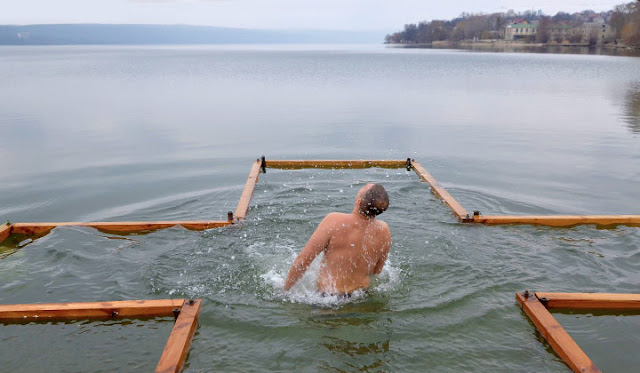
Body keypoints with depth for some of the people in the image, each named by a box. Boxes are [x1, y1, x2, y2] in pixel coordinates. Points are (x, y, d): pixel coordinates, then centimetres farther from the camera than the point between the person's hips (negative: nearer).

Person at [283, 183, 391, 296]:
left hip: (328, 295, -5)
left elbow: (302, 261, -16)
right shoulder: (383, 231, -10)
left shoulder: (334, 221, -21)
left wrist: (286, 289, -2)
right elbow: (377, 271, 6)